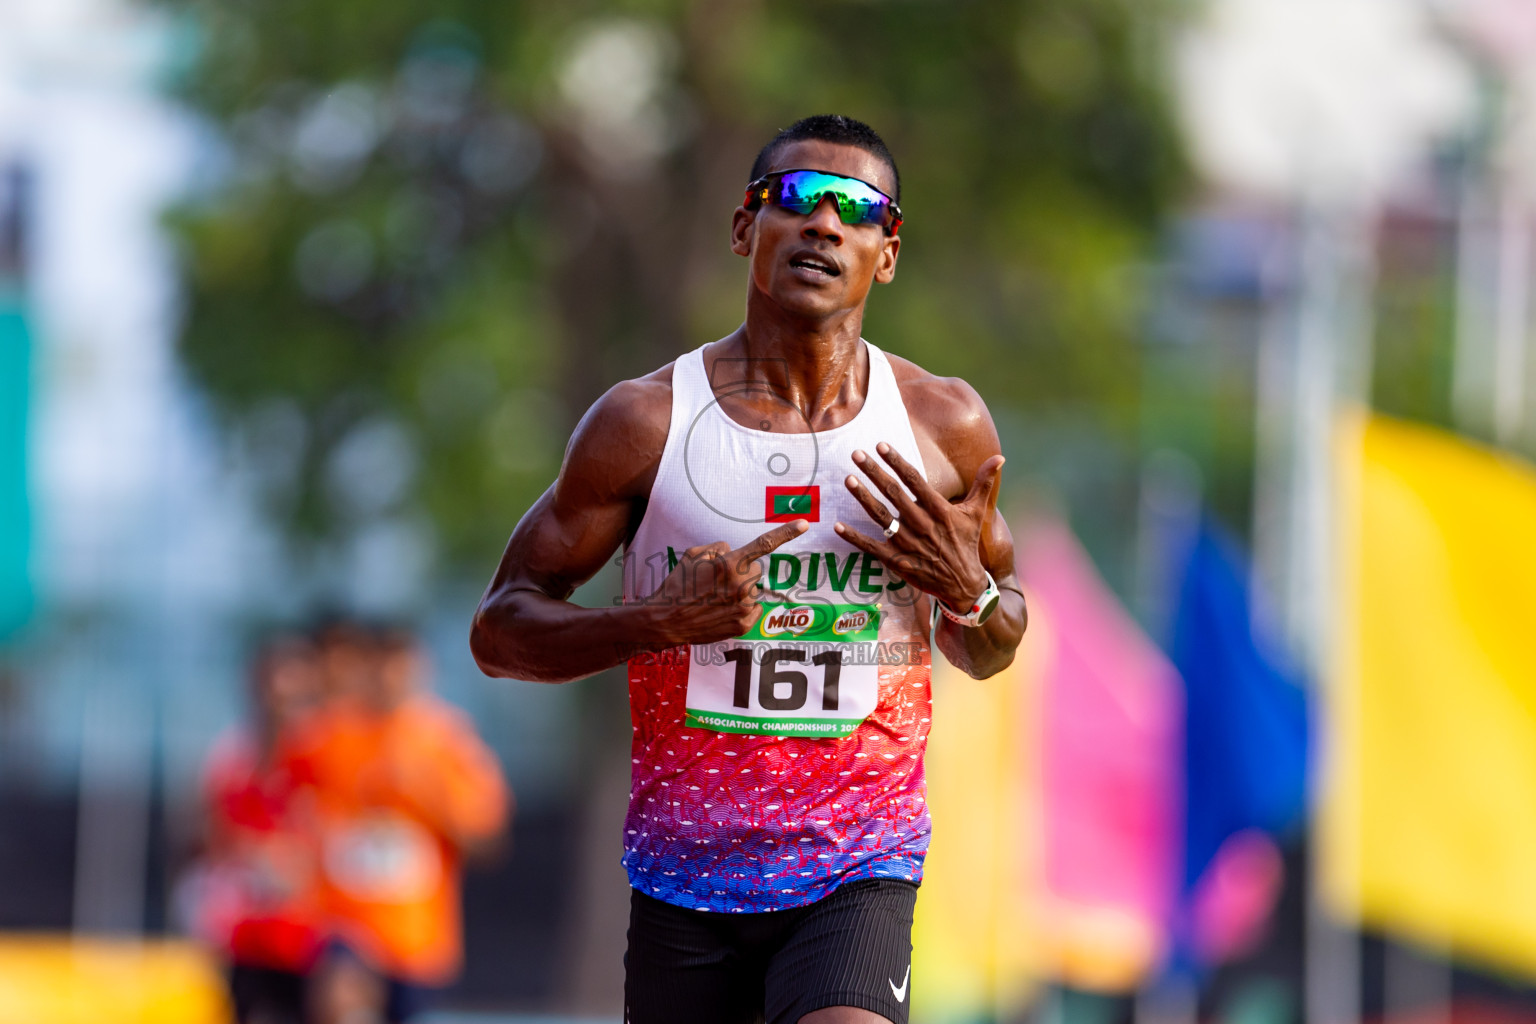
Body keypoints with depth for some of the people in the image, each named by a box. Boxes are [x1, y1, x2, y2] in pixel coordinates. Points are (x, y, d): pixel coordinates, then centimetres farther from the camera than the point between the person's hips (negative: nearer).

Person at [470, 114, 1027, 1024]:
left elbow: (989, 654, 16)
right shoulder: (644, 422, -2)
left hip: (862, 871, -1)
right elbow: (500, 630, 1)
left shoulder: (945, 427, 3)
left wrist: (969, 595, -8)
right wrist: (659, 621, -17)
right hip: (685, 873, 1)